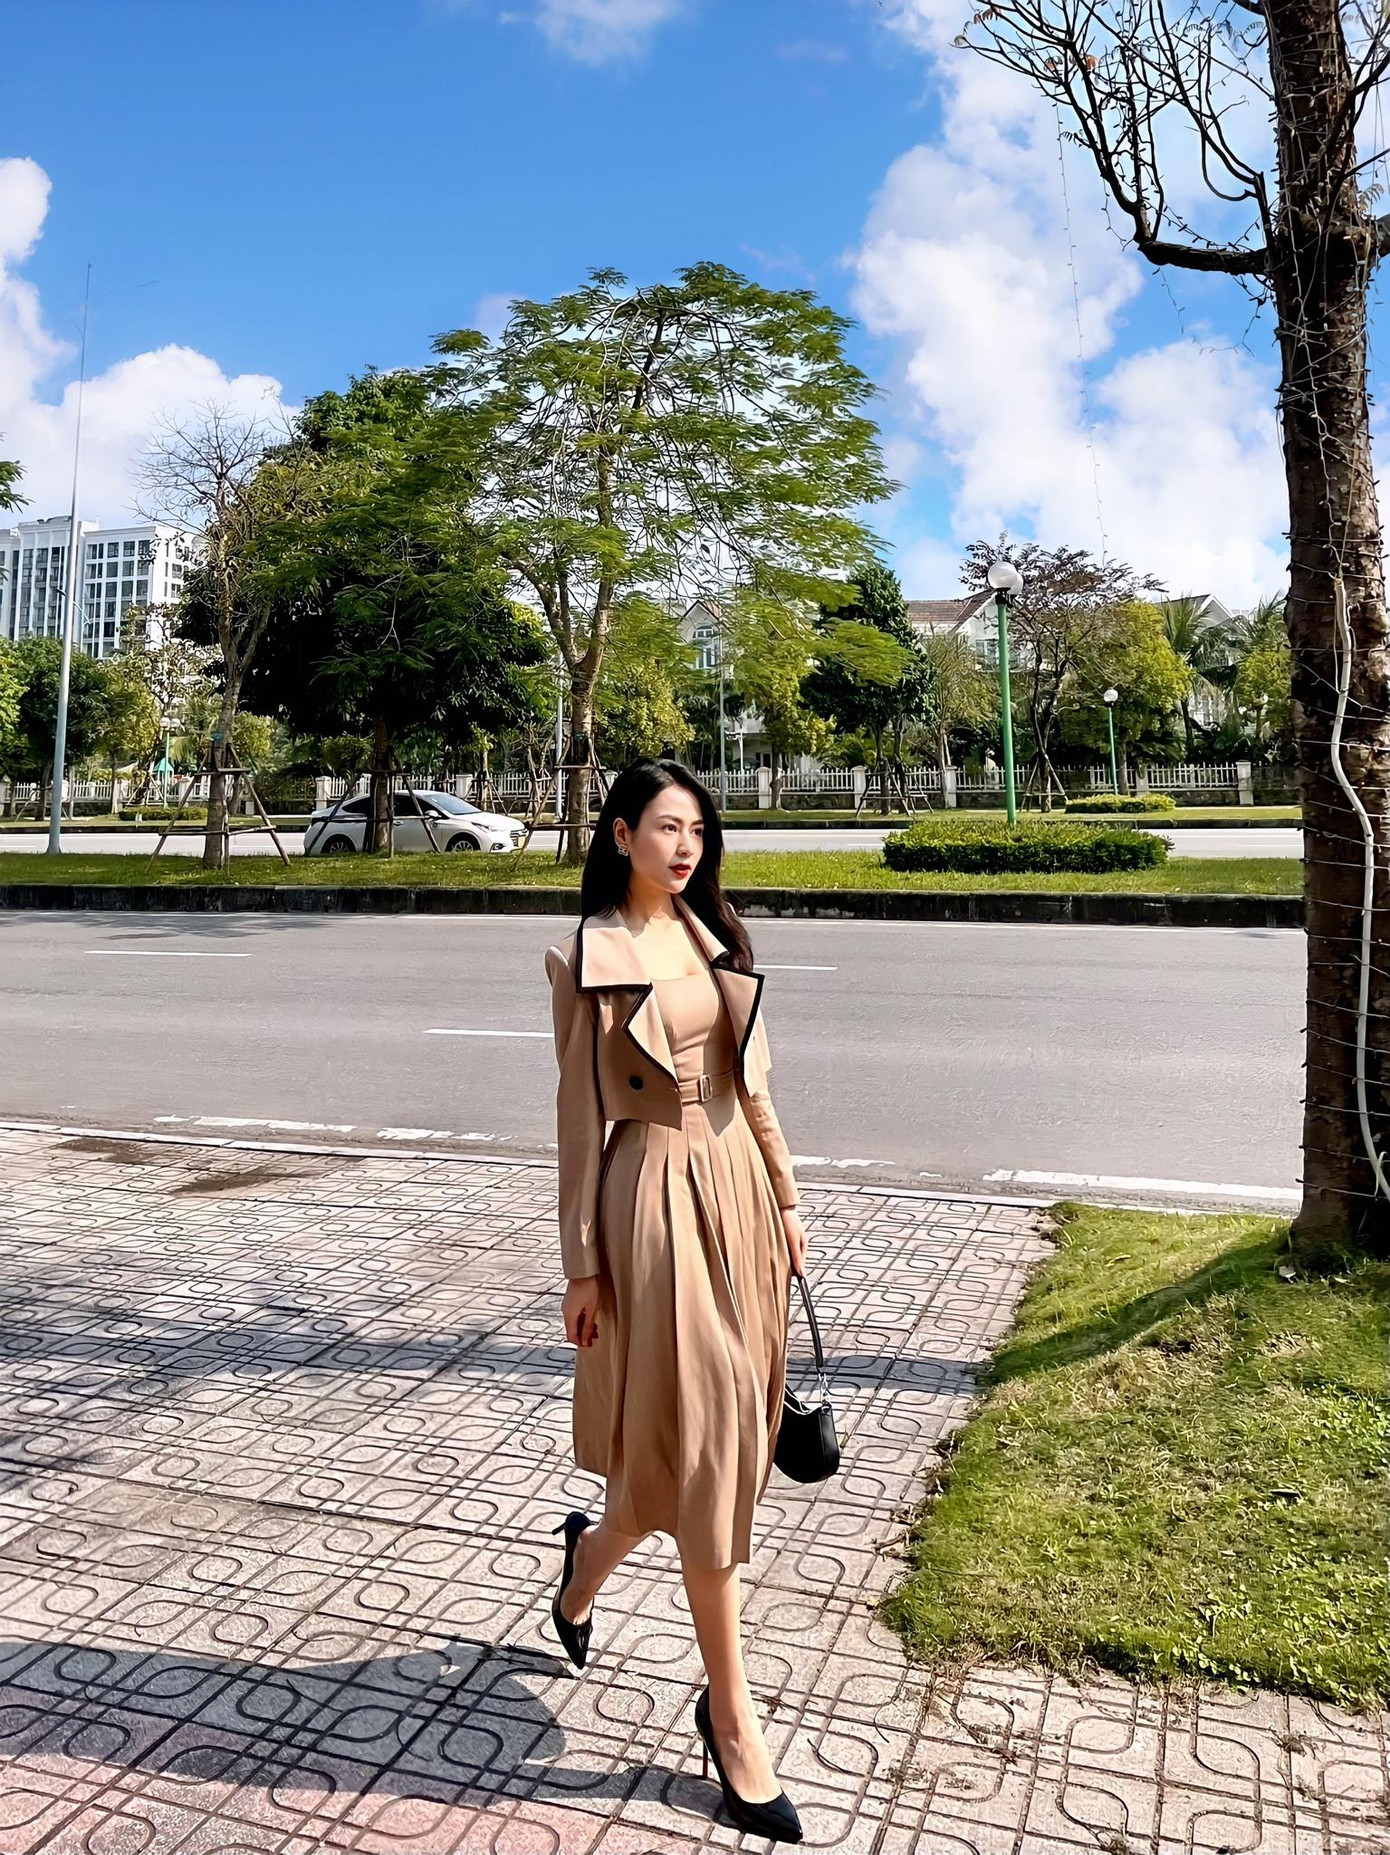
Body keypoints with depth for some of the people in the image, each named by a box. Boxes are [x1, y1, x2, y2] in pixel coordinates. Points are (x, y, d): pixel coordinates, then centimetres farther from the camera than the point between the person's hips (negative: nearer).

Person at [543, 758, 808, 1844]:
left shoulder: (716, 939, 9)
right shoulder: (590, 958, -7)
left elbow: (750, 1082, 13)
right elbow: (581, 1112, -7)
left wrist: (785, 1197, 12)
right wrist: (581, 1261, -6)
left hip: (736, 1188, 6)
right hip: (654, 1196, -6)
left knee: (725, 1431, 15)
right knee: (703, 1440, 0)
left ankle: (593, 1552, 46)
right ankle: (732, 1717, 16)